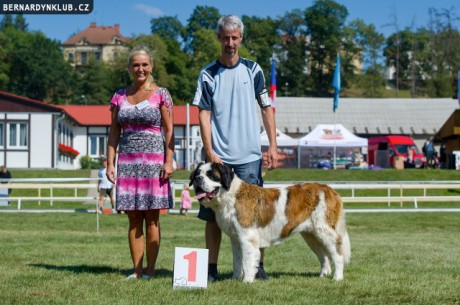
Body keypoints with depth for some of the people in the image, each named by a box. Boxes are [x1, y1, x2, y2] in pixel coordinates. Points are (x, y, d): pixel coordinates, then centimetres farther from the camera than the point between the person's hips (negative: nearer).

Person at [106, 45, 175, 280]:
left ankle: (150, 270, 4)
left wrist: (169, 161, -8)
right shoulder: (120, 96, 10)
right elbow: (114, 132, 11)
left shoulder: (161, 94, 2)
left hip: (154, 160, -3)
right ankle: (136, 270, 8)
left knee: (151, 218, -1)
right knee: (133, 219, 4)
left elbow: (169, 130, 0)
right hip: (127, 161, 3)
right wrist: (110, 163, 3)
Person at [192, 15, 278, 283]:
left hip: (249, 156, 0)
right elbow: (204, 114, 1)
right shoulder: (208, 74, 5)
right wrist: (210, 152, -9)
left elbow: (267, 109, 9)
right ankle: (212, 268, 9)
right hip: (218, 157, 0)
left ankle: (258, 266, 11)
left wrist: (273, 146, 1)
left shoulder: (253, 70, 7)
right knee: (213, 215, 2)